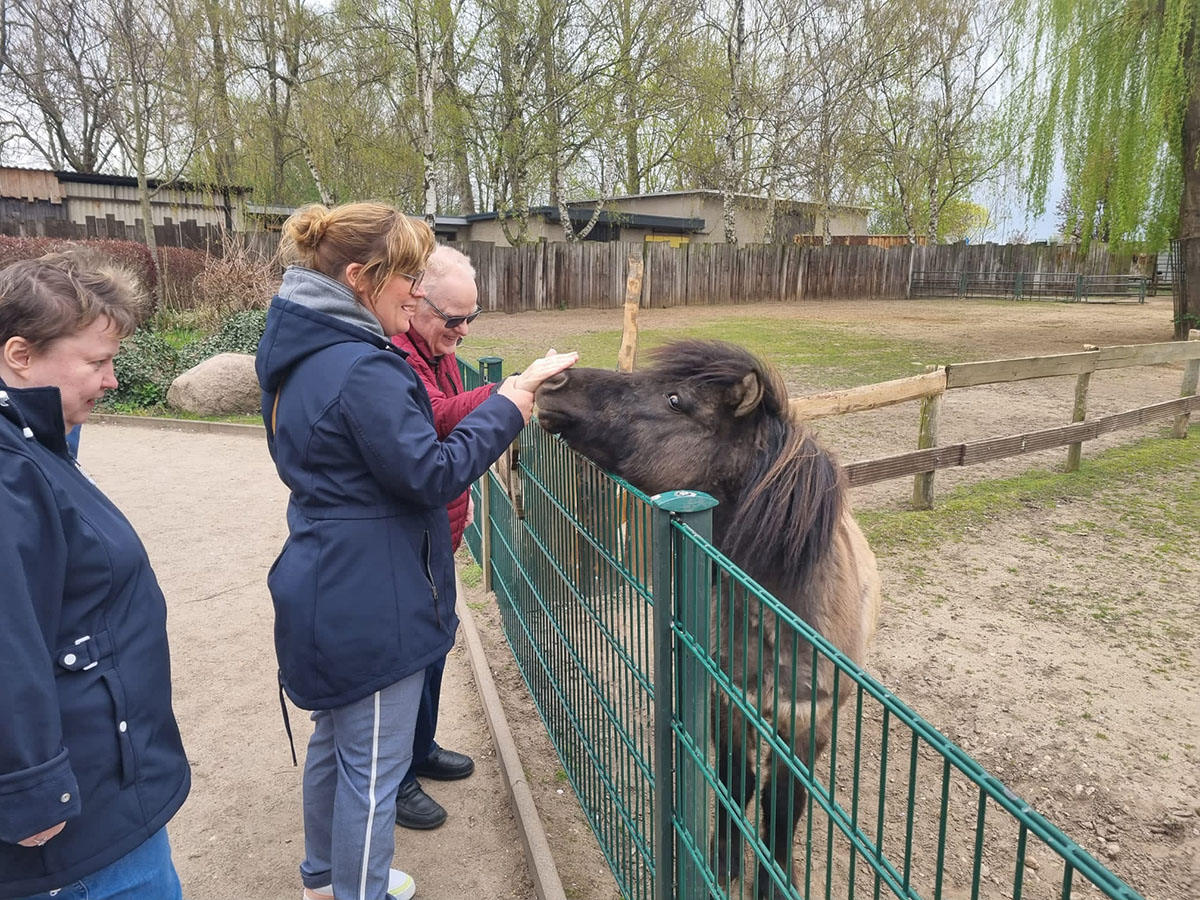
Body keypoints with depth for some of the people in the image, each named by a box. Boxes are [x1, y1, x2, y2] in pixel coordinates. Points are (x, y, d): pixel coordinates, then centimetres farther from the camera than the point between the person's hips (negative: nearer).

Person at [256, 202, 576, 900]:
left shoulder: (303, 354, 7)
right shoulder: (364, 369, -25)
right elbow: (432, 473, -22)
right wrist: (512, 399, -16)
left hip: (325, 590, 10)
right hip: (370, 601, -10)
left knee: (336, 739, 26)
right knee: (373, 765, 7)